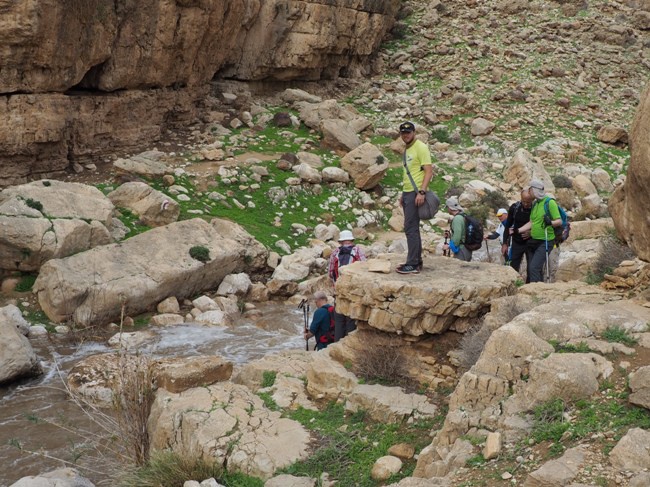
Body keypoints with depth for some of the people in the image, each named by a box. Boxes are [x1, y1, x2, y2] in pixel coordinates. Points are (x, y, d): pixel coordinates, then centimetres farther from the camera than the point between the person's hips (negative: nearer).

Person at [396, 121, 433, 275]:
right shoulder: (407, 150, 18)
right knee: (412, 228, 12)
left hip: (416, 193, -9)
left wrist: (421, 192, -23)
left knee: (411, 228, -11)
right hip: (407, 193, 9)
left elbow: (429, 171, -16)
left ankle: (413, 264, -9)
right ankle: (417, 261, 18)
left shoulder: (420, 147, -9)